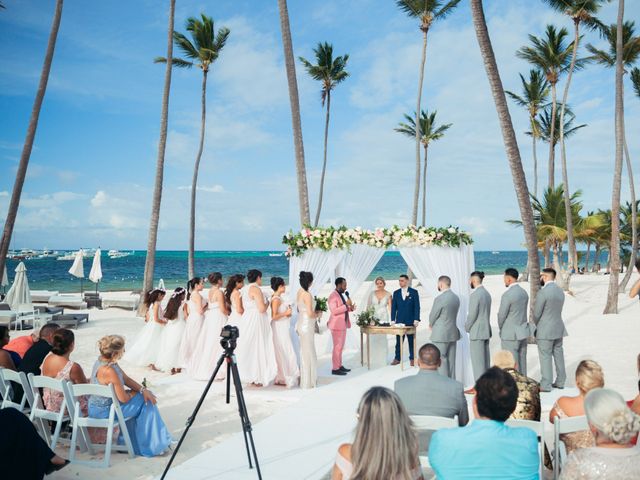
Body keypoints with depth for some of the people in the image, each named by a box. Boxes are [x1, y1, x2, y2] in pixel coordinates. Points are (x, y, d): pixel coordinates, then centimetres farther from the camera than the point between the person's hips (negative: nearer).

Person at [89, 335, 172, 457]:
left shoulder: (102, 360, -2)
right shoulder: (109, 371, -32)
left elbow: (126, 379, 5)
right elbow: (123, 398, -24)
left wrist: (143, 389, -8)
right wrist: (138, 391, -3)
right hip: (104, 411, -9)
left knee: (147, 397, 13)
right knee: (146, 402, -3)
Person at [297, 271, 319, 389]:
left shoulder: (299, 292, 6)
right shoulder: (307, 295, -20)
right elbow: (310, 313, -22)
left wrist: (314, 313, 16)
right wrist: (317, 314, -3)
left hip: (301, 324, 9)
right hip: (307, 326, -9)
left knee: (304, 352, 17)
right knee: (308, 353, 1)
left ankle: (304, 379, 28)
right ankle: (307, 382, 9)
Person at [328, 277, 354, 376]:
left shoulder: (342, 294, 14)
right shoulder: (333, 296, -15)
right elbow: (334, 311, -24)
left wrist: (350, 308, 4)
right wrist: (346, 305, -22)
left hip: (343, 324, 9)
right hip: (337, 325, -9)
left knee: (340, 346, 13)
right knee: (337, 347, -7)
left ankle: (339, 366, 20)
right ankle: (335, 369, -3)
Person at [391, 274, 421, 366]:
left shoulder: (414, 292, -1)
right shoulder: (396, 293, 7)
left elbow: (417, 307, -4)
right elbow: (393, 307, 7)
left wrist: (416, 319, -11)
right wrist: (393, 320, -1)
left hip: (410, 321, -2)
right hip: (399, 320, 2)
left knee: (411, 340, 5)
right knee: (398, 341, 3)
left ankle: (412, 359, 14)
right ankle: (397, 358, 8)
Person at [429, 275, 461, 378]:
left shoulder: (439, 298, -18)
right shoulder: (456, 297, 6)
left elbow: (432, 316, -9)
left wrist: (431, 325, 12)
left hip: (441, 334, -8)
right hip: (453, 333, 8)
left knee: (441, 360, -1)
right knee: (451, 360, 12)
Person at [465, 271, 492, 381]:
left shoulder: (475, 294, -17)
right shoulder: (487, 293, 11)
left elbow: (472, 314, -18)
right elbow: (486, 313, 14)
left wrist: (467, 327, -2)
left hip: (477, 332, -9)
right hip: (486, 330, 9)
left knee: (477, 360, -4)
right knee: (485, 359, 12)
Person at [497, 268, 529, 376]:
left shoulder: (507, 295, -18)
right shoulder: (524, 292, 6)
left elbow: (502, 315, -12)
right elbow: (521, 312, 11)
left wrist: (501, 328, 7)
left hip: (510, 334, -8)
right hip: (523, 332, 8)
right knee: (522, 360, 13)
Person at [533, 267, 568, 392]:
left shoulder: (543, 292, -18)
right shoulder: (560, 291, 7)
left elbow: (537, 313, -14)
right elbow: (556, 310, 10)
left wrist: (536, 325, 7)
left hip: (545, 331, -8)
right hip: (558, 329, 8)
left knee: (545, 357, -1)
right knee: (558, 355, 14)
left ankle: (546, 385, 4)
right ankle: (560, 382, 23)